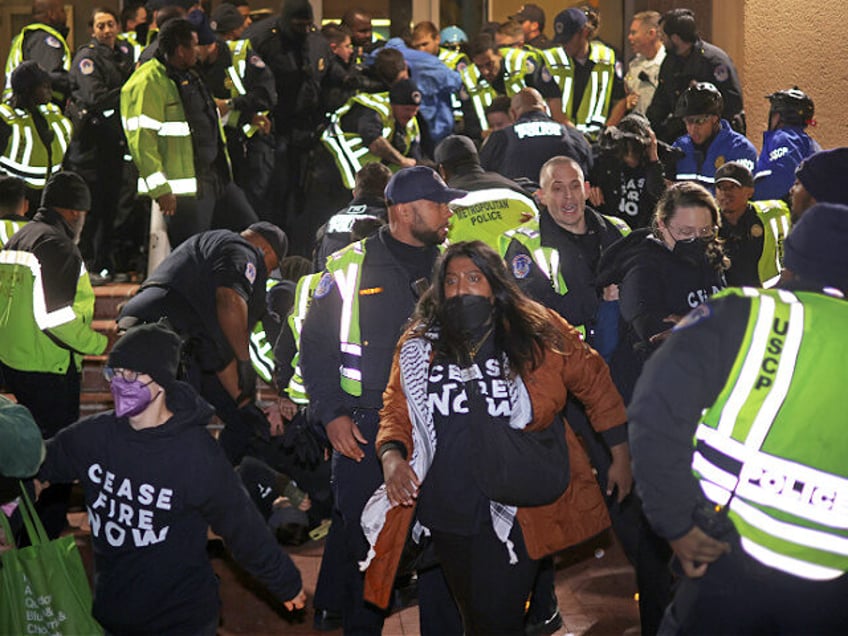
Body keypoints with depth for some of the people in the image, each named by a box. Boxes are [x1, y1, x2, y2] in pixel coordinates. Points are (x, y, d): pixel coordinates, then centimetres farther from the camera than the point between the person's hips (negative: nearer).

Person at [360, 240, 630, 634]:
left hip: (514, 510, -3)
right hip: (445, 509, 4)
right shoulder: (419, 345, 3)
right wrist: (391, 454, -11)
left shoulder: (540, 333, -4)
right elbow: (395, 410, 10)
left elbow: (595, 383, 4)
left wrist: (620, 457, 6)